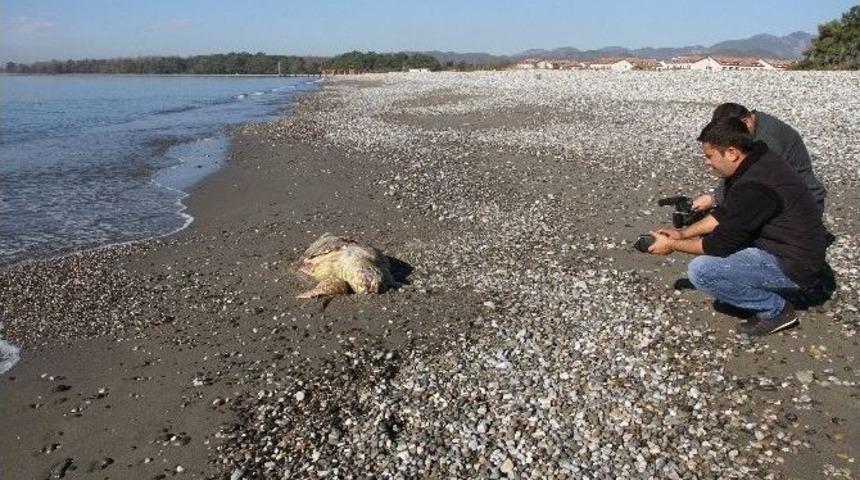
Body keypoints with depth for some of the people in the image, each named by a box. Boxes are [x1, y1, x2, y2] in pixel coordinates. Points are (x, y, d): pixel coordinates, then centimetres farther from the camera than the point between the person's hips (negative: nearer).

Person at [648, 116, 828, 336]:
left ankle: (776, 310, -4)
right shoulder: (755, 162, 1)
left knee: (700, 270, -21)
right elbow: (724, 213, 12)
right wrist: (683, 233, 4)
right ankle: (770, 287, 14)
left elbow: (721, 244, -21)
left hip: (793, 266, -10)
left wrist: (673, 246, -9)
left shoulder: (754, 186, -30)